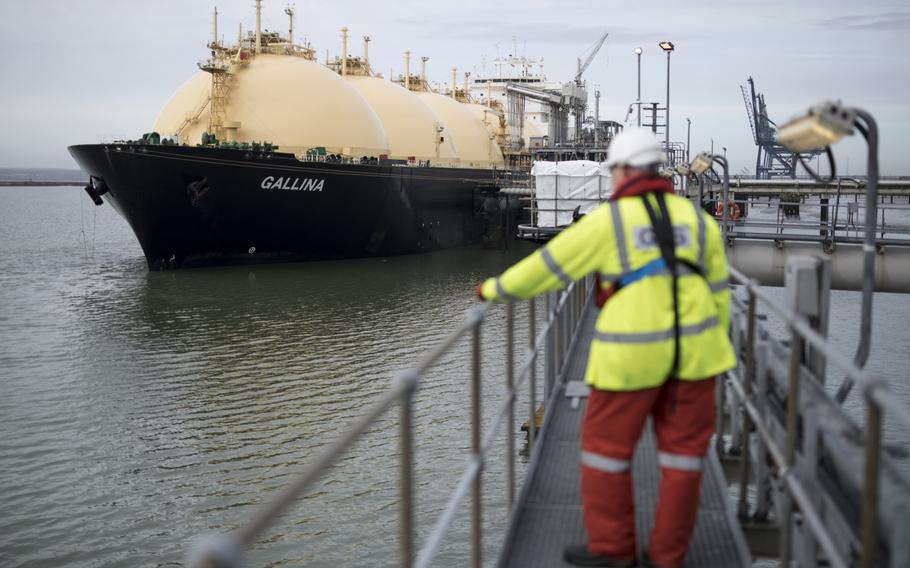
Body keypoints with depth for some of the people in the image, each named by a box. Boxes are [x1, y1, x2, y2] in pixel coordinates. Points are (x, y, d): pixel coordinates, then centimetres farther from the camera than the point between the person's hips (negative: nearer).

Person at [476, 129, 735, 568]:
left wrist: (495, 289, 13)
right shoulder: (697, 218, 6)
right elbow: (718, 291, 8)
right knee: (682, 448, 10)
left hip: (632, 353, -4)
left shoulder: (607, 220, -6)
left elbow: (547, 265, 0)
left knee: (606, 445, 10)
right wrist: (713, 347, 17)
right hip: (691, 349, 5)